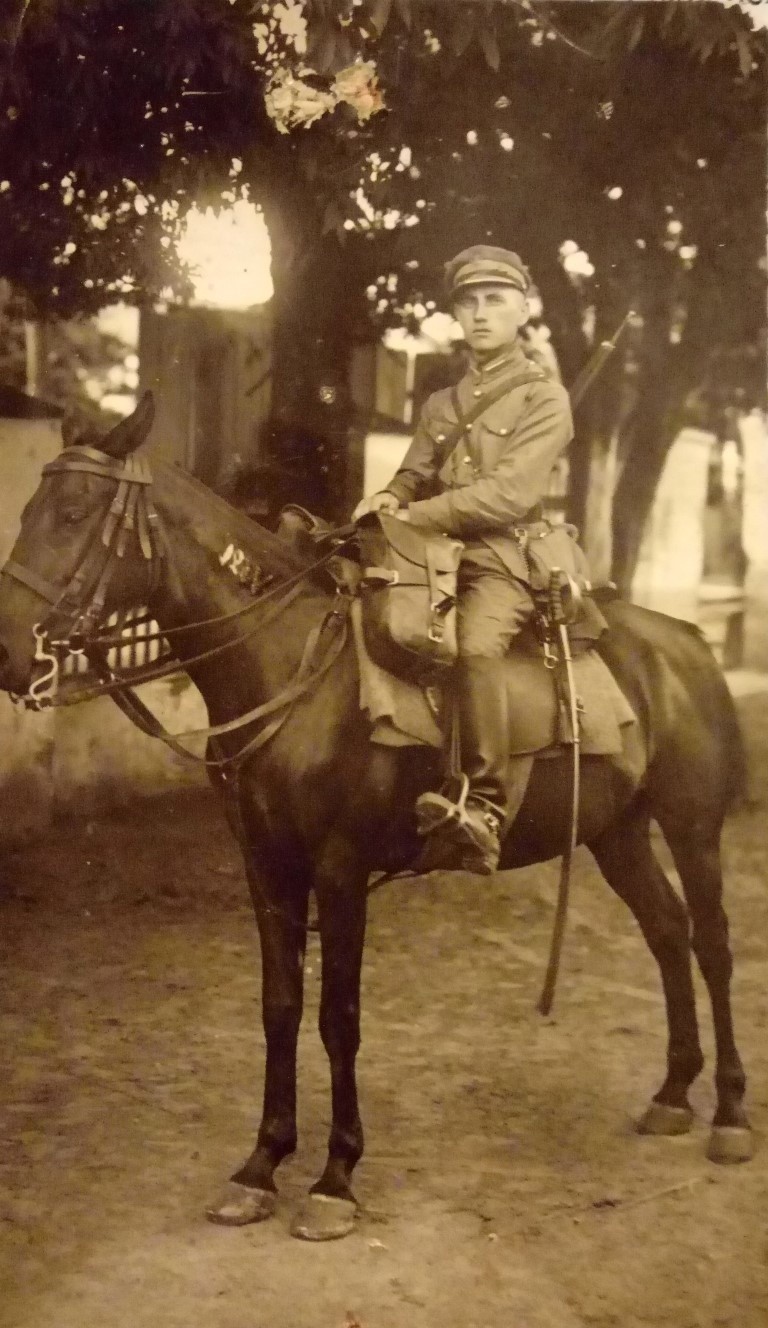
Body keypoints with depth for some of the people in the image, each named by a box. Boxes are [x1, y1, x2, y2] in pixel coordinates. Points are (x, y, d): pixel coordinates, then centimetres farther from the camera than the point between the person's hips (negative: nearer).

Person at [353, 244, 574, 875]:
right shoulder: (441, 405, 21)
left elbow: (512, 491, -12)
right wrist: (390, 498, -6)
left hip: (502, 558, -7)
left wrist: (416, 515, -17)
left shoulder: (544, 397, 0)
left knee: (475, 644, -36)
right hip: (434, 556, 7)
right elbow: (416, 475, 20)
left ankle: (485, 810, -33)